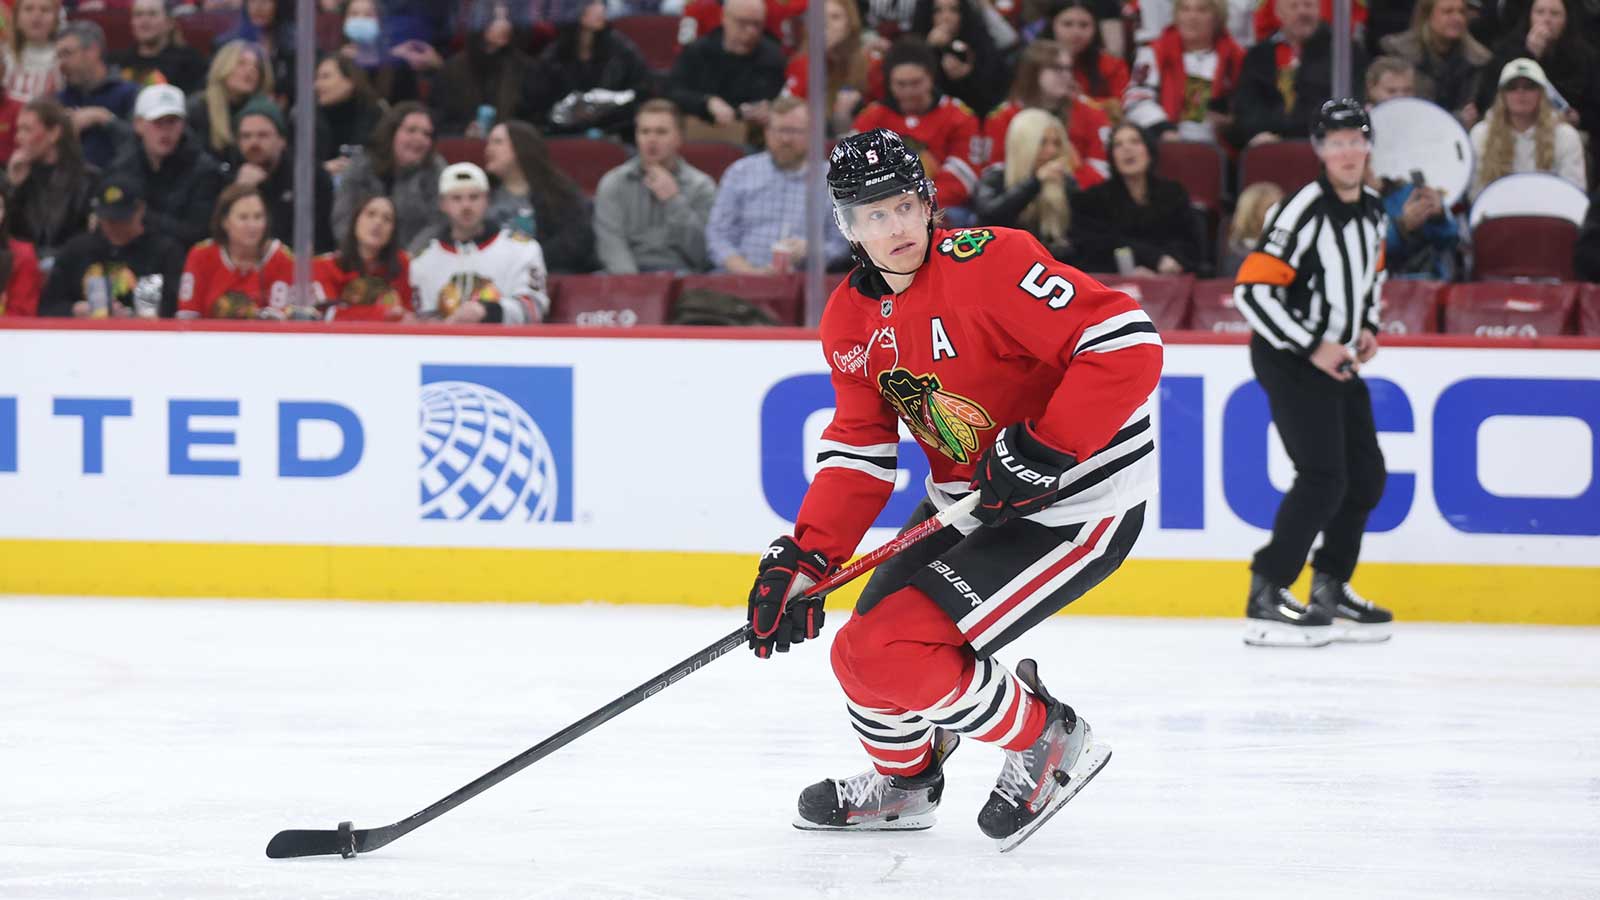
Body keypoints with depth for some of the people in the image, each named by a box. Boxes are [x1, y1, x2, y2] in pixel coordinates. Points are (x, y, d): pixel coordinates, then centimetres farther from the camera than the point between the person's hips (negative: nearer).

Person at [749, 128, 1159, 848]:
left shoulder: (985, 263, -23)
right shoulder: (850, 319, 2)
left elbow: (1128, 343, -27)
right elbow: (858, 452, 6)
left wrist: (1043, 450, -28)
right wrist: (804, 559, -8)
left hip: (1076, 503, -8)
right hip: (966, 504, 8)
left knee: (897, 653, -18)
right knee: (863, 649, 10)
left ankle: (1046, 740, 3)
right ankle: (904, 779, 40)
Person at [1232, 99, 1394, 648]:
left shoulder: (1372, 211, 6)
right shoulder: (1304, 212, -21)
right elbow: (1251, 291, -24)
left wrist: (1367, 327, 9)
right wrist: (1313, 348, -22)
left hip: (1336, 360, 9)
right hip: (1287, 357, -9)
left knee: (1367, 476, 10)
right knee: (1324, 478, -18)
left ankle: (1330, 588, 24)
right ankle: (1265, 598, -15)